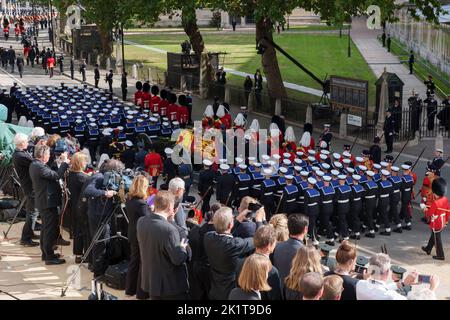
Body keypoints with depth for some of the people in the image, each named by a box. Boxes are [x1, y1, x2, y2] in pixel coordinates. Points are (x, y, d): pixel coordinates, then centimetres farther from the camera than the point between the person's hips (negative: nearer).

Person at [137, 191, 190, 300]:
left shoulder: (141, 222, -6)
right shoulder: (169, 229, -28)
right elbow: (178, 259, -23)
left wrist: (168, 221, 5)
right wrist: (183, 247, -3)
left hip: (150, 281, 7)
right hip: (171, 285, -7)